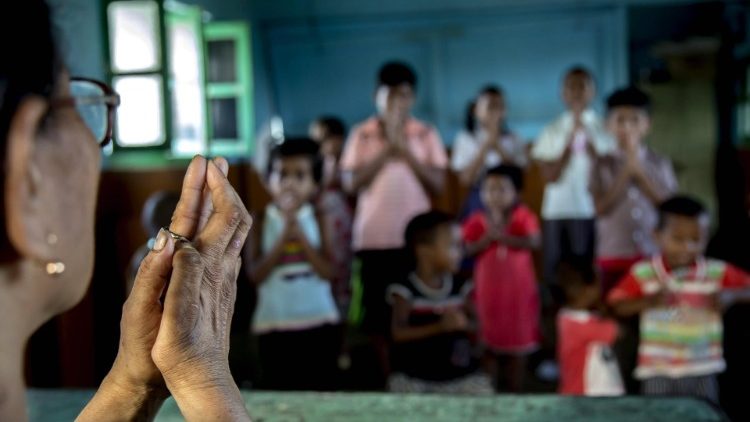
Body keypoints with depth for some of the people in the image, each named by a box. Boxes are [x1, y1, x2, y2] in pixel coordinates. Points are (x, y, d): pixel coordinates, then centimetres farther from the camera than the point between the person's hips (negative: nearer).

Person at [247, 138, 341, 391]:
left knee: (318, 390, 10)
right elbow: (256, 274, -10)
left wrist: (302, 238, -18)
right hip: (275, 323, -1)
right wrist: (283, 239, -19)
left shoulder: (317, 220, -1)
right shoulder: (262, 221, -2)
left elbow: (329, 272, -8)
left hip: (318, 321, 1)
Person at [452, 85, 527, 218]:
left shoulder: (513, 140, 6)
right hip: (477, 205, -1)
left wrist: (498, 147, -11)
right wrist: (485, 147, -11)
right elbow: (466, 180, -7)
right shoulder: (465, 139, 2)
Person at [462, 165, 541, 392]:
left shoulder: (524, 217, -5)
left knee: (518, 340, 7)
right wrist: (488, 237, -21)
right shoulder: (477, 220, -1)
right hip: (489, 288, 1)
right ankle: (493, 390, 19)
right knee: (491, 340, 8)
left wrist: (502, 236, -22)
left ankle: (516, 390, 17)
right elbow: (468, 249, -8)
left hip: (518, 288, -1)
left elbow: (534, 242, -21)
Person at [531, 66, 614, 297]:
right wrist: (570, 141, -9)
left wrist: (587, 139, -12)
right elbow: (550, 175, -1)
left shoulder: (604, 129, 6)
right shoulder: (552, 131, 9)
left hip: (594, 211, -1)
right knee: (556, 274, 1)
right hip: (557, 211, 2)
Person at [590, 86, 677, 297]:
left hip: (654, 254, 1)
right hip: (614, 255, -1)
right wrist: (626, 171, -13)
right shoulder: (603, 164, 1)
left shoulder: (660, 163, 4)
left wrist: (639, 170, -10)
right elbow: (601, 208, -9)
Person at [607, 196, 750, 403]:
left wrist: (730, 295, -16)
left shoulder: (718, 273, 0)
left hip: (702, 370, 1)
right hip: (658, 371, -1)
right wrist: (649, 301, -19)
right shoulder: (643, 273, -2)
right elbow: (616, 306, -3)